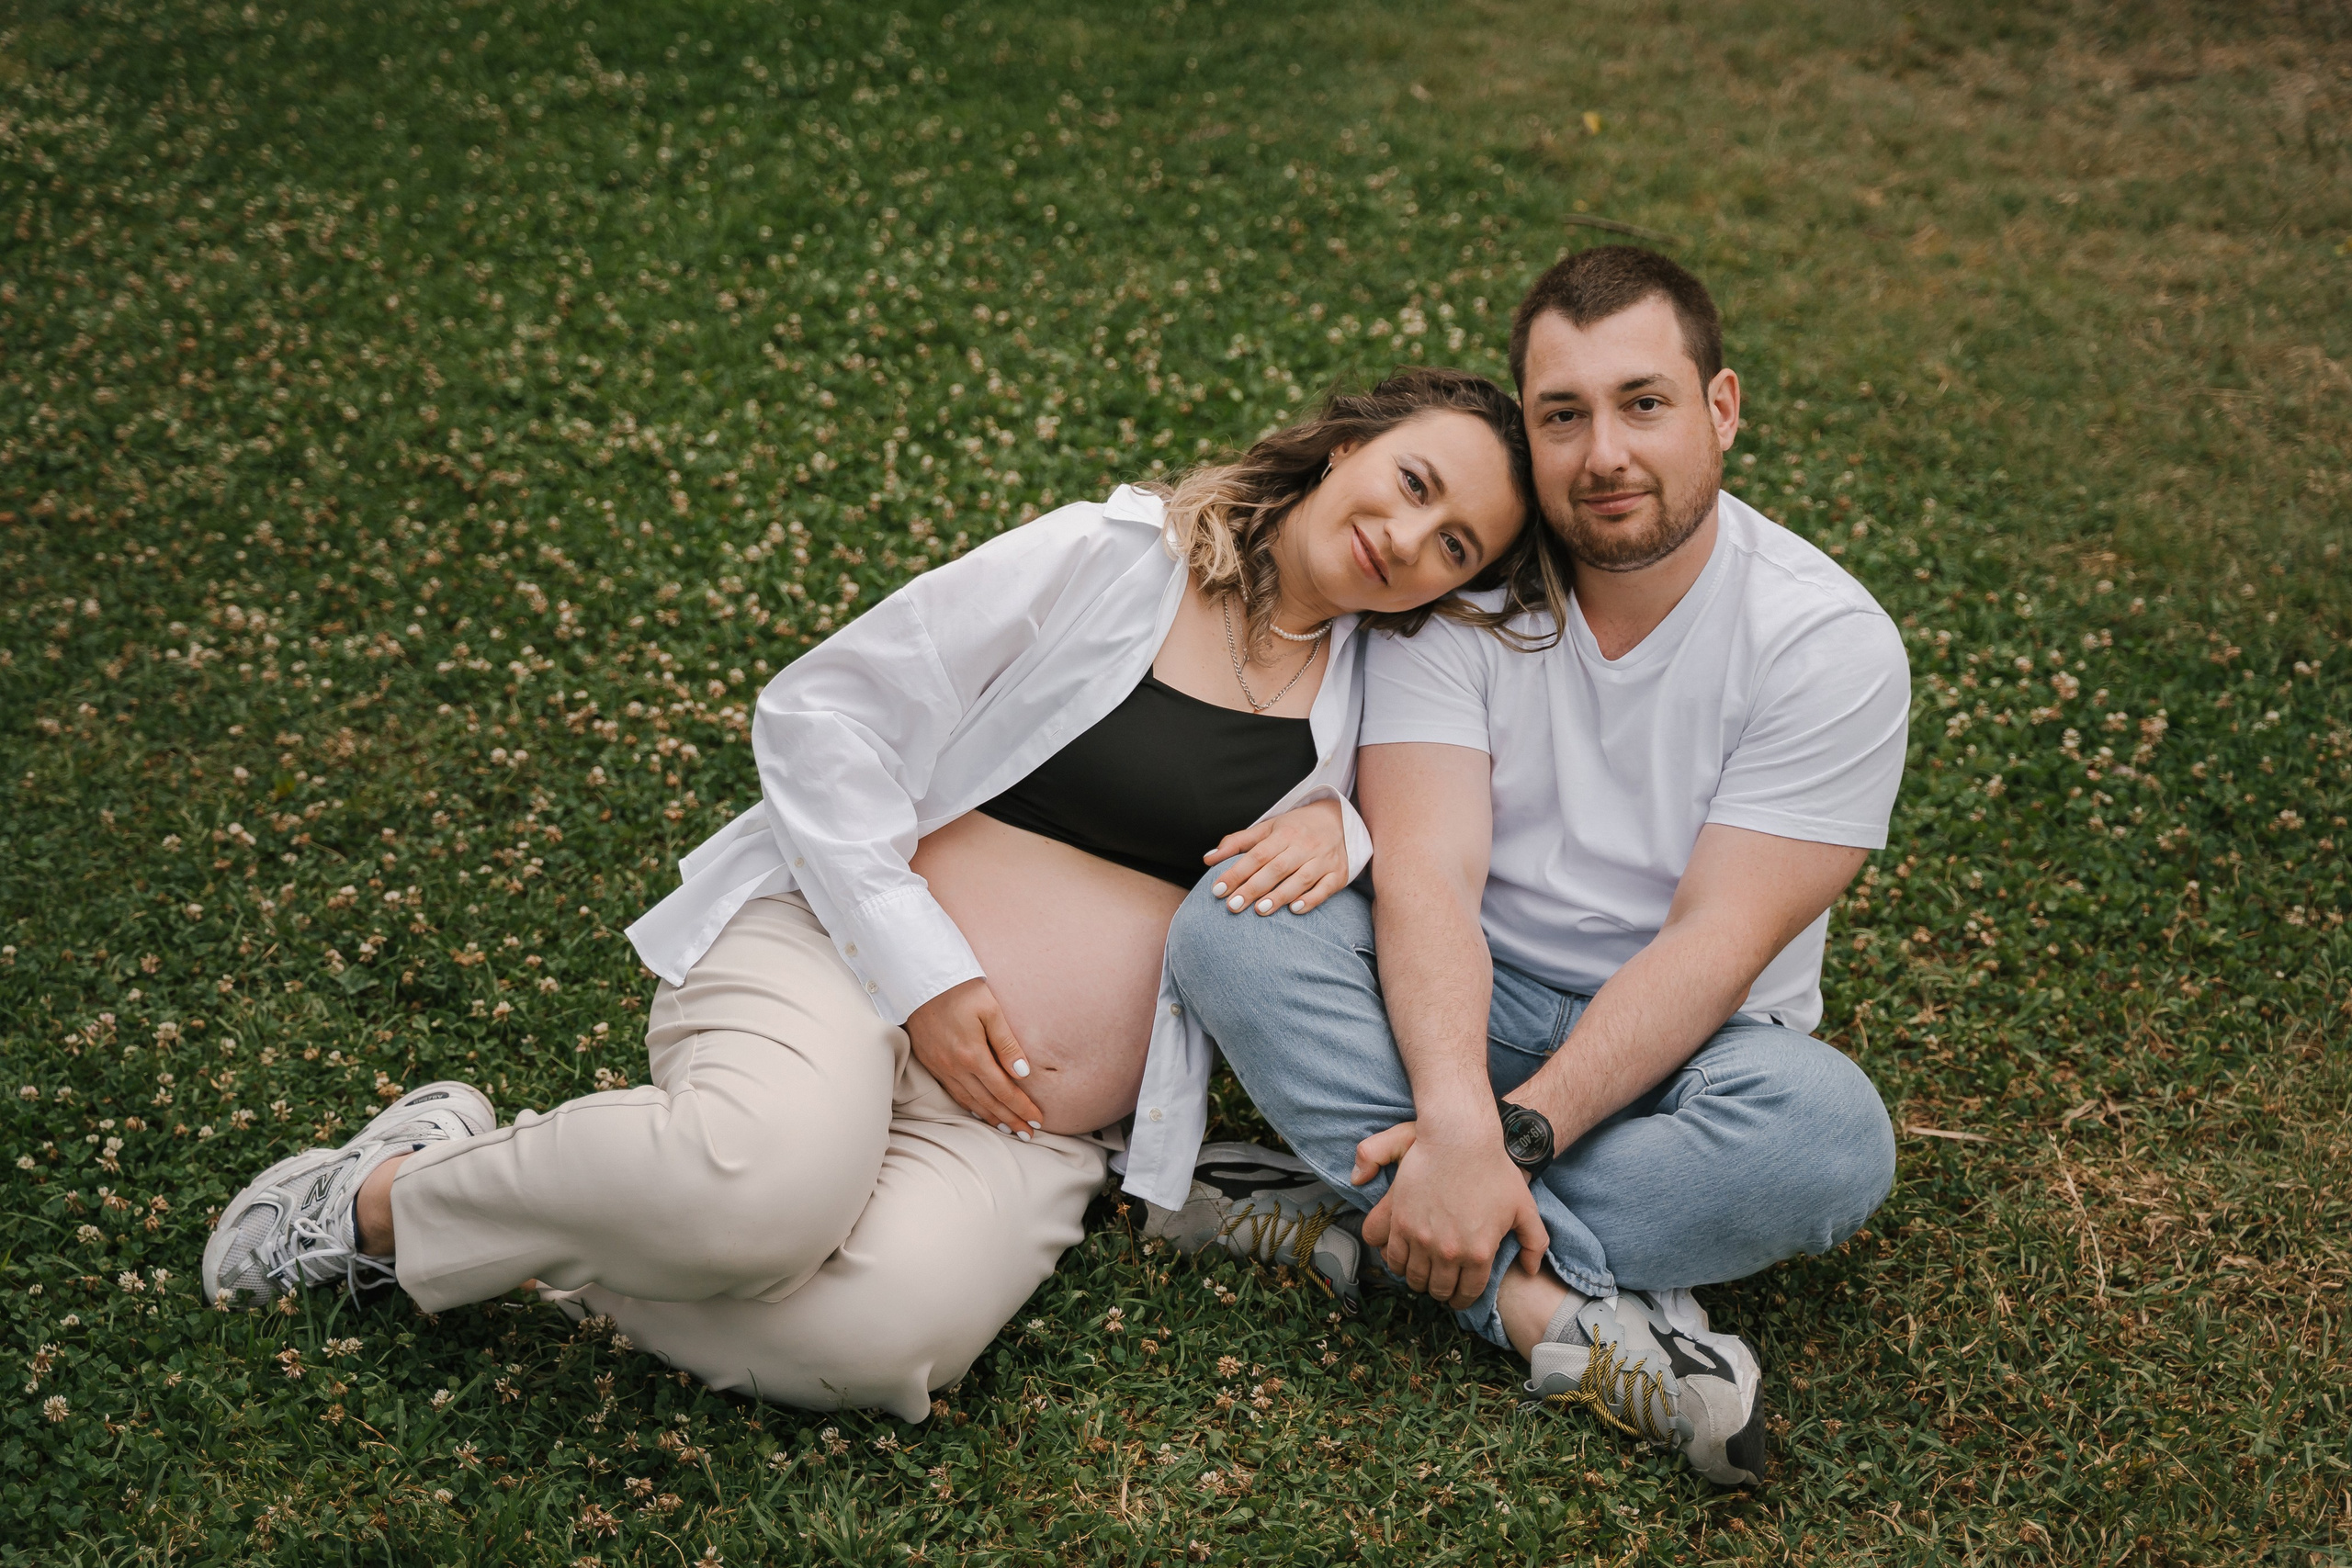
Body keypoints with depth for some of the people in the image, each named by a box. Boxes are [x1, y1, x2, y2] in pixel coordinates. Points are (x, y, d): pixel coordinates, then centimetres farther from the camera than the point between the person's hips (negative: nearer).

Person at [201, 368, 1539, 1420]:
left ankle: (545, 1239, -6)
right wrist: (923, 973, -13)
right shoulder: (1111, 560, -3)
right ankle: (402, 1194, -8)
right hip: (840, 952, -3)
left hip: (1032, 1128, 3)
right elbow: (819, 713, -4)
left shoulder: (1381, 676, 10)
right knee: (772, 1180, -38)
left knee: (887, 1337, -30)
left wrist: (1340, 825, -2)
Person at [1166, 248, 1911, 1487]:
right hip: (1457, 1011, 2)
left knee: (1832, 1132, -34)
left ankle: (1349, 1216, -27)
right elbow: (1428, 874, -20)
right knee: (1230, 925, -26)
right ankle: (1554, 1306, -33)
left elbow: (1715, 944, -20)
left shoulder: (1832, 642, -13)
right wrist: (1457, 1120, -38)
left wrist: (1508, 1140, -31)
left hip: (1673, 1041, -1)